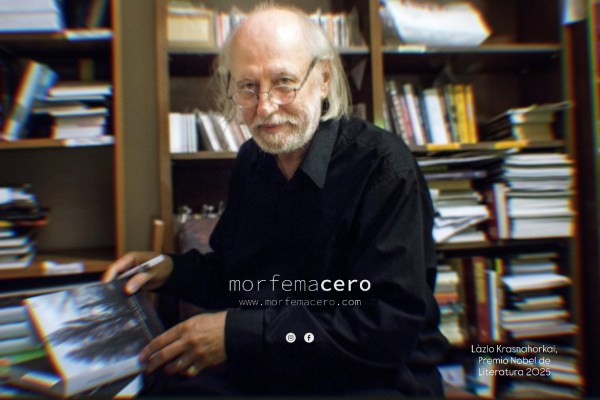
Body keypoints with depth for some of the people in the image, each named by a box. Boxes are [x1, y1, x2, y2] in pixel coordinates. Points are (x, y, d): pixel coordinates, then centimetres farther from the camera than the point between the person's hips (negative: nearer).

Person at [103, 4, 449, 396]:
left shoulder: (382, 165, -18)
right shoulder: (252, 160, 3)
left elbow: (390, 324, -23)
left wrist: (241, 332, -23)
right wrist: (173, 270, -4)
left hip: (369, 376, -3)